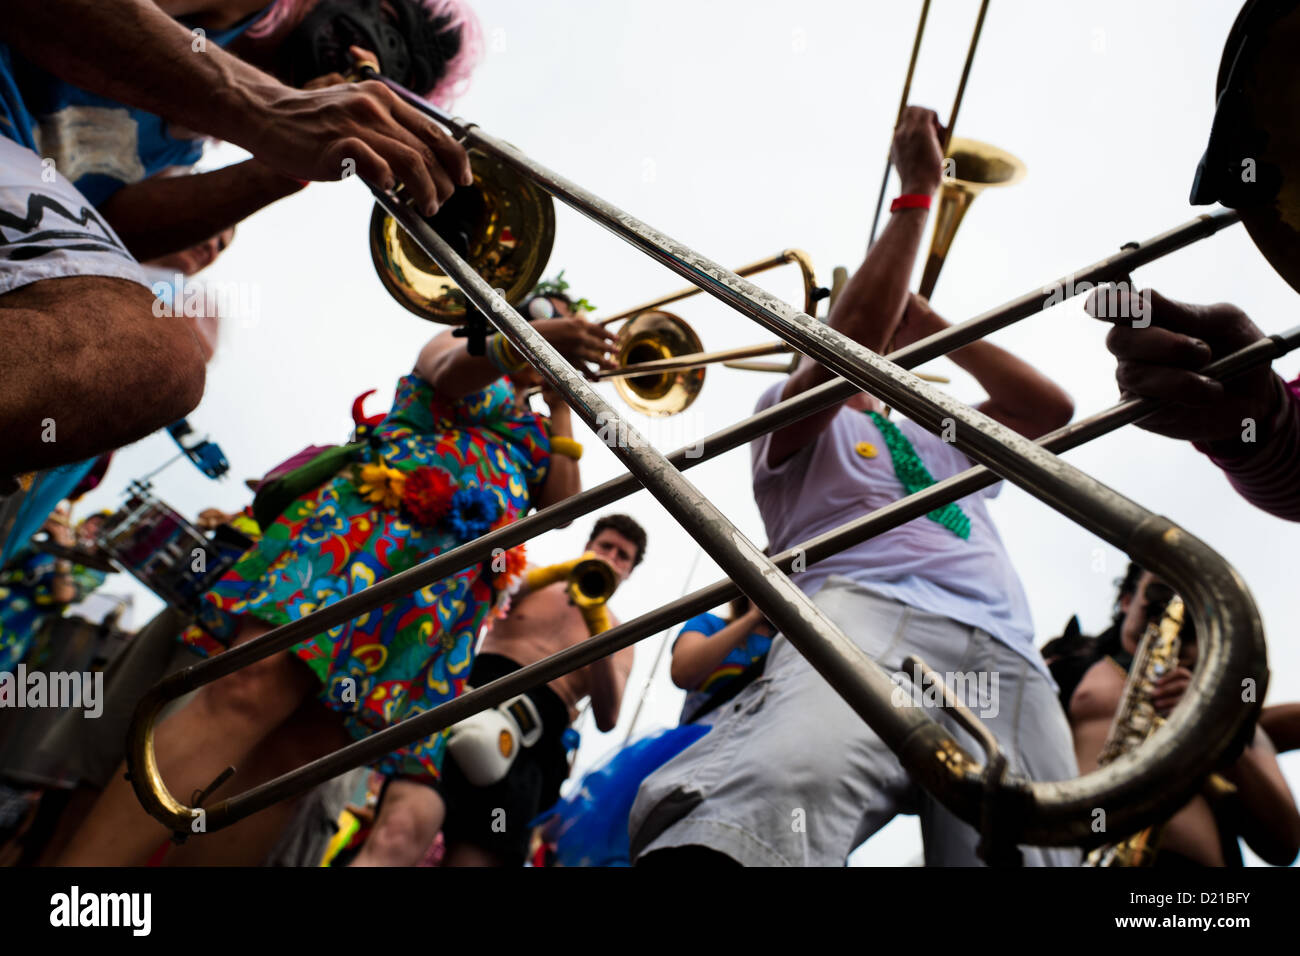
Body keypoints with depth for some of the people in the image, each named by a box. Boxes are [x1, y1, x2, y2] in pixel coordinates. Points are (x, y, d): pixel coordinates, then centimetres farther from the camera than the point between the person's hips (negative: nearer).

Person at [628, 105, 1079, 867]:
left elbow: (1050, 408, 29)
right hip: (866, 606, -4)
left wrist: (926, 320, 34)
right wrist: (917, 192, 16)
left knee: (1024, 850, -25)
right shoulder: (796, 419, 27)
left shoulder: (944, 446, 42)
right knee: (788, 780, -40)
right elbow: (851, 333, 8)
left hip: (1004, 654, 5)